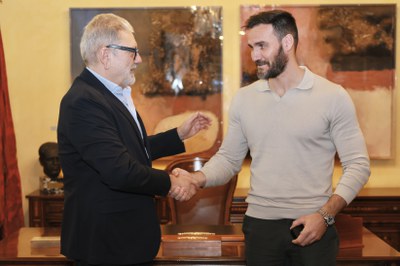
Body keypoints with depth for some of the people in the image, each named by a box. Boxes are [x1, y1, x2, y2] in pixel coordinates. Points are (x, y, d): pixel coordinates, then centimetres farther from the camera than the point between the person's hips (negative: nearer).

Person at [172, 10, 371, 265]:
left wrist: (325, 215, -15)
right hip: (260, 225, 3)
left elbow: (357, 165, -5)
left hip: (313, 226, -2)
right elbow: (228, 159, 8)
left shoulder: (333, 96, -5)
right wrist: (196, 179, -11)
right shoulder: (244, 98, 4)